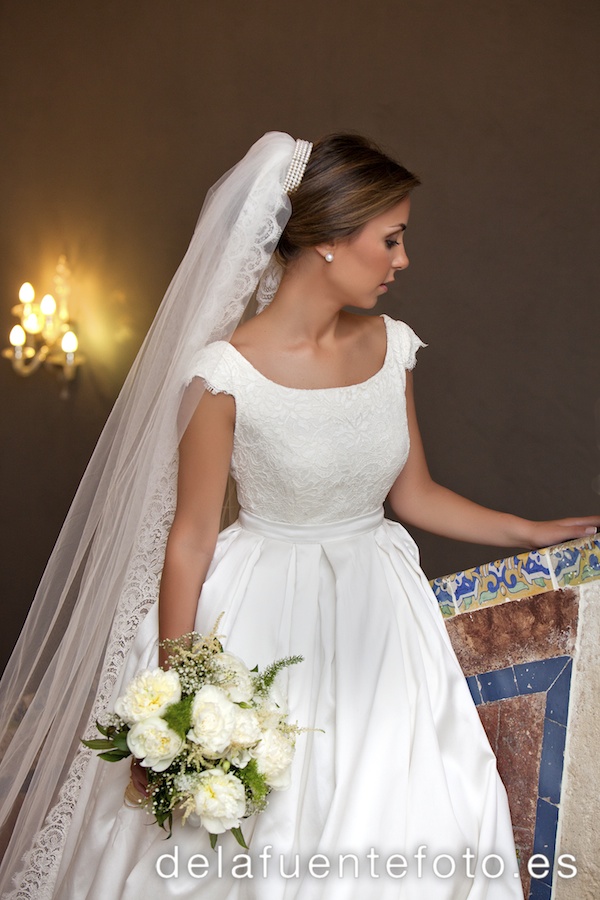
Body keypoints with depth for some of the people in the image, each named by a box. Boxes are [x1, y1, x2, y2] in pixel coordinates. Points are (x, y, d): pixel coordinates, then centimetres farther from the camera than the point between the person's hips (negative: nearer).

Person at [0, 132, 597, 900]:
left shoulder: (389, 346, 0)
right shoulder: (226, 372, -17)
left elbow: (413, 495, 10)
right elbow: (189, 538, -12)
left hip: (375, 617, 5)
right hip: (264, 627, -5)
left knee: (402, 836, 5)